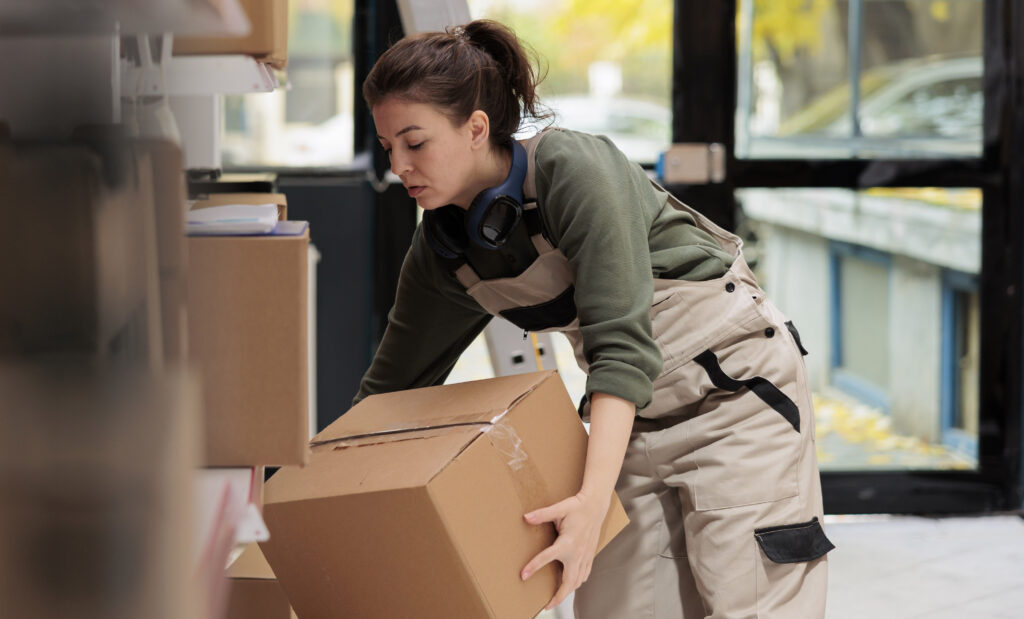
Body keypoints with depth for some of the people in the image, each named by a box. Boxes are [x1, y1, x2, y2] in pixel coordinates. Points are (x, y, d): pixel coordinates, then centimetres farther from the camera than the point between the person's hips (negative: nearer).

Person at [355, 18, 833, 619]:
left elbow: (622, 342, -30)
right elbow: (393, 383, 8)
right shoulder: (441, 249, -4)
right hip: (636, 412, 6)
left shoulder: (573, 169, -24)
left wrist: (593, 498, -39)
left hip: (736, 382, -6)